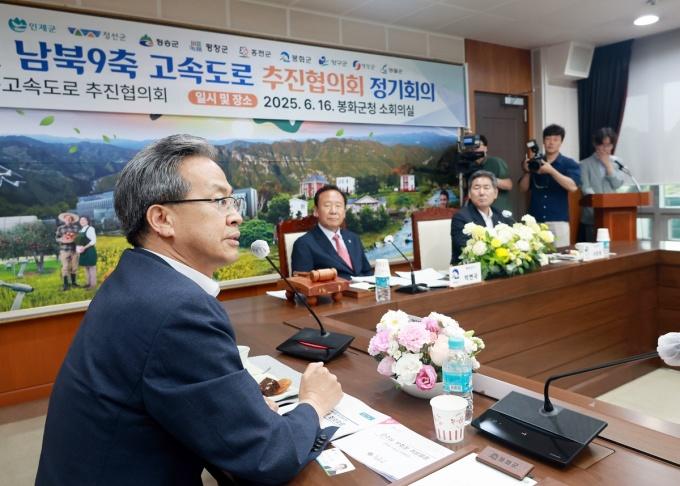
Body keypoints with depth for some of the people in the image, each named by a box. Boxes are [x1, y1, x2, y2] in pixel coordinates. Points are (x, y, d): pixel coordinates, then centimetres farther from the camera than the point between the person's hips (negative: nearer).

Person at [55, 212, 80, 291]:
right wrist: (62, 239, -14)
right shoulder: (60, 228, 4)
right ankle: (66, 284, 0)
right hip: (64, 250, -2)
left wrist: (76, 238, -10)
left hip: (74, 250, 2)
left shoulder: (76, 227, 9)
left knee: (74, 267, 8)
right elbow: (57, 238, 4)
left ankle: (73, 282, 20)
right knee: (65, 267, -5)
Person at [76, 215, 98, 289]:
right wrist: (77, 248, 4)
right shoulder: (81, 230, 15)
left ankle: (93, 284, 1)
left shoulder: (90, 229, -11)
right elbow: (79, 241, 22)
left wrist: (84, 247, -22)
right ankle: (88, 283, 23)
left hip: (90, 251, -9)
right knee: (86, 267, 14)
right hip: (83, 251, 9)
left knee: (91, 267, -3)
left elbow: (93, 241, -17)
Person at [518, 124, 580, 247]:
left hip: (558, 220, -2)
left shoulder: (569, 164, 3)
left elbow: (573, 186, -13)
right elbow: (523, 189, 12)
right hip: (535, 220, 2)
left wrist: (551, 171, -20)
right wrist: (527, 172, -5)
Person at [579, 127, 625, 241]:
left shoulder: (616, 162, 12)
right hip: (591, 217, -3)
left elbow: (617, 184, 0)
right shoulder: (585, 164, 0)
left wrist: (608, 164, -4)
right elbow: (586, 189, -10)